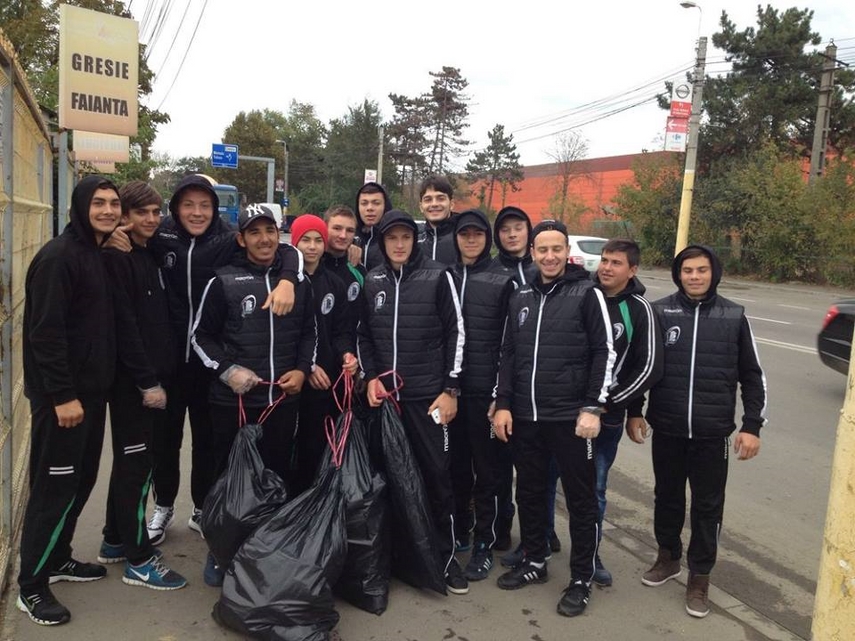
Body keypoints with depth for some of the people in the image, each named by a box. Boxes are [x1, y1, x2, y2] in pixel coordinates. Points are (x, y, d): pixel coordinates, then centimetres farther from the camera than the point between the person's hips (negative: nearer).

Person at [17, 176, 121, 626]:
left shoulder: (103, 255, 12)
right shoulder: (58, 257, -16)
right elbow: (45, 333, -21)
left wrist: (94, 387, 14)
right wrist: (63, 395, -22)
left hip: (91, 390, 9)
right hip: (61, 396, -9)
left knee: (81, 480, 16)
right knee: (54, 487, -1)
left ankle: (57, 559, 33)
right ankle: (31, 586, 13)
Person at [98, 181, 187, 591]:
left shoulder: (152, 255, 14)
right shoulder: (116, 259, -12)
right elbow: (124, 326, -18)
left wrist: (160, 375, 11)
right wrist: (147, 381, -19)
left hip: (154, 376, 8)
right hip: (132, 382, -8)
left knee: (131, 463, 16)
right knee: (135, 465, -1)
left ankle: (115, 542, 30)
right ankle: (139, 559, 9)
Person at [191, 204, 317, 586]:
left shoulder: (298, 283, 8)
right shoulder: (223, 282, -2)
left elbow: (309, 332, 16)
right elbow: (201, 336, 2)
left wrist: (302, 370, 0)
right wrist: (228, 370, -12)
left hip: (283, 400, 3)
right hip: (232, 400, -2)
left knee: (277, 476, 11)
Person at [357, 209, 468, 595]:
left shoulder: (437, 277, -2)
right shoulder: (372, 281, 8)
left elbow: (456, 332, -2)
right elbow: (363, 334, 14)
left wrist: (451, 389, -6)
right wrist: (371, 378, 0)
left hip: (429, 394, -3)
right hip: (385, 394, 3)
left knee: (437, 473, 1)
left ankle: (445, 555, 14)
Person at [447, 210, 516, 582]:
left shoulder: (503, 282, -1)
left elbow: (508, 342, -3)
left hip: (485, 391, -3)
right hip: (450, 387, 3)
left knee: (486, 468, 5)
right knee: (456, 464, 13)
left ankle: (484, 544, 16)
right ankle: (458, 530, 30)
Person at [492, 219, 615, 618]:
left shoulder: (587, 294, -4)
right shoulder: (520, 298, 11)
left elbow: (604, 353, -7)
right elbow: (508, 355, 13)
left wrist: (593, 407, -13)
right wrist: (503, 404, 5)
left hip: (571, 417, -5)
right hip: (525, 417, 5)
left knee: (580, 498, 6)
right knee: (529, 492, 15)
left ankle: (581, 579, 20)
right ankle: (534, 561, 33)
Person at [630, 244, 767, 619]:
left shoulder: (734, 316, -1)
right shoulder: (659, 312, -2)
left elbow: (752, 375, 4)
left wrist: (752, 426, 0)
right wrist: (633, 413, 4)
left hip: (712, 433, -1)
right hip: (666, 429, 1)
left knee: (707, 506, 8)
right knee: (667, 497, 16)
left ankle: (699, 576, 24)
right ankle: (668, 557, 37)